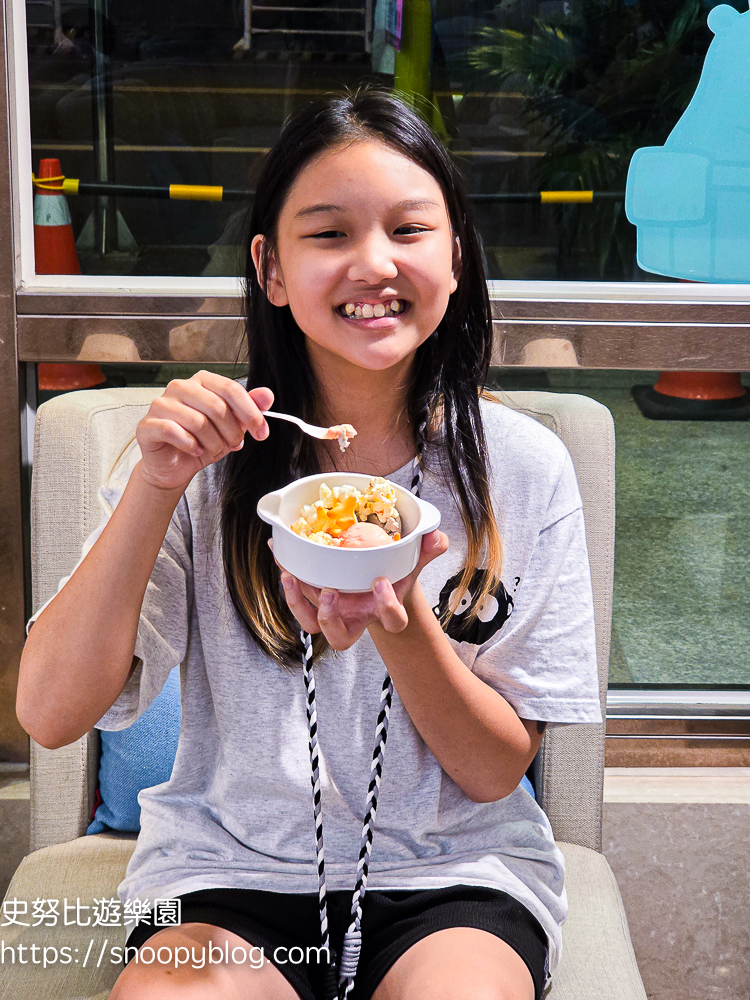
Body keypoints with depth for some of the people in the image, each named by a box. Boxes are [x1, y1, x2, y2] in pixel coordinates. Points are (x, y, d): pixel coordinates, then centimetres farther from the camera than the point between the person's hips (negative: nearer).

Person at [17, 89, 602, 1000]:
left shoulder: (522, 465, -5)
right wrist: (154, 488, -21)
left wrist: (399, 619, -22)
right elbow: (51, 713, -11)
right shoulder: (208, 451, -4)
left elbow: (495, 771, -3)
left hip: (454, 872, 1)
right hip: (228, 869, 0)